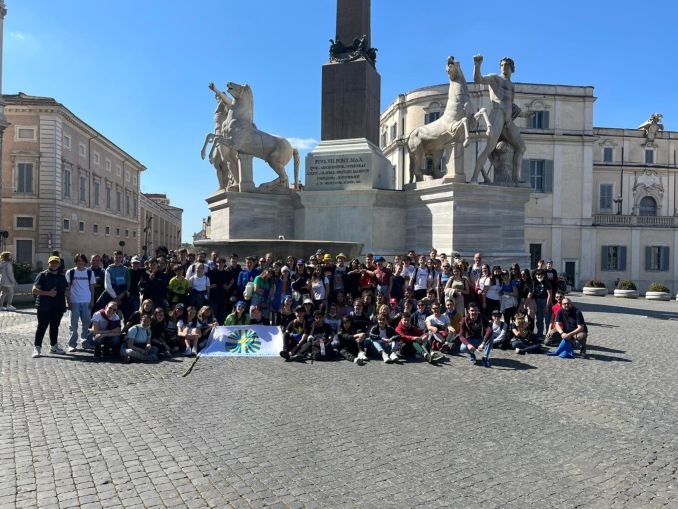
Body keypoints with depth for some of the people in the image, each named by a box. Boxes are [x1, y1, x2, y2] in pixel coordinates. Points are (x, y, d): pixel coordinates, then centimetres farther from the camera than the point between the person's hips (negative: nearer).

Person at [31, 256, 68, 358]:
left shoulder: (62, 277, 14)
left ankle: (53, 346, 22)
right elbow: (34, 290, -9)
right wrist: (48, 293, -18)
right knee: (42, 326, -3)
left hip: (58, 307, 5)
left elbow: (65, 291, 19)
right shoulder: (43, 275, -2)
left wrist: (66, 303, 10)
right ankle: (37, 347, 3)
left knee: (55, 326, 13)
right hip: (44, 307, -5)